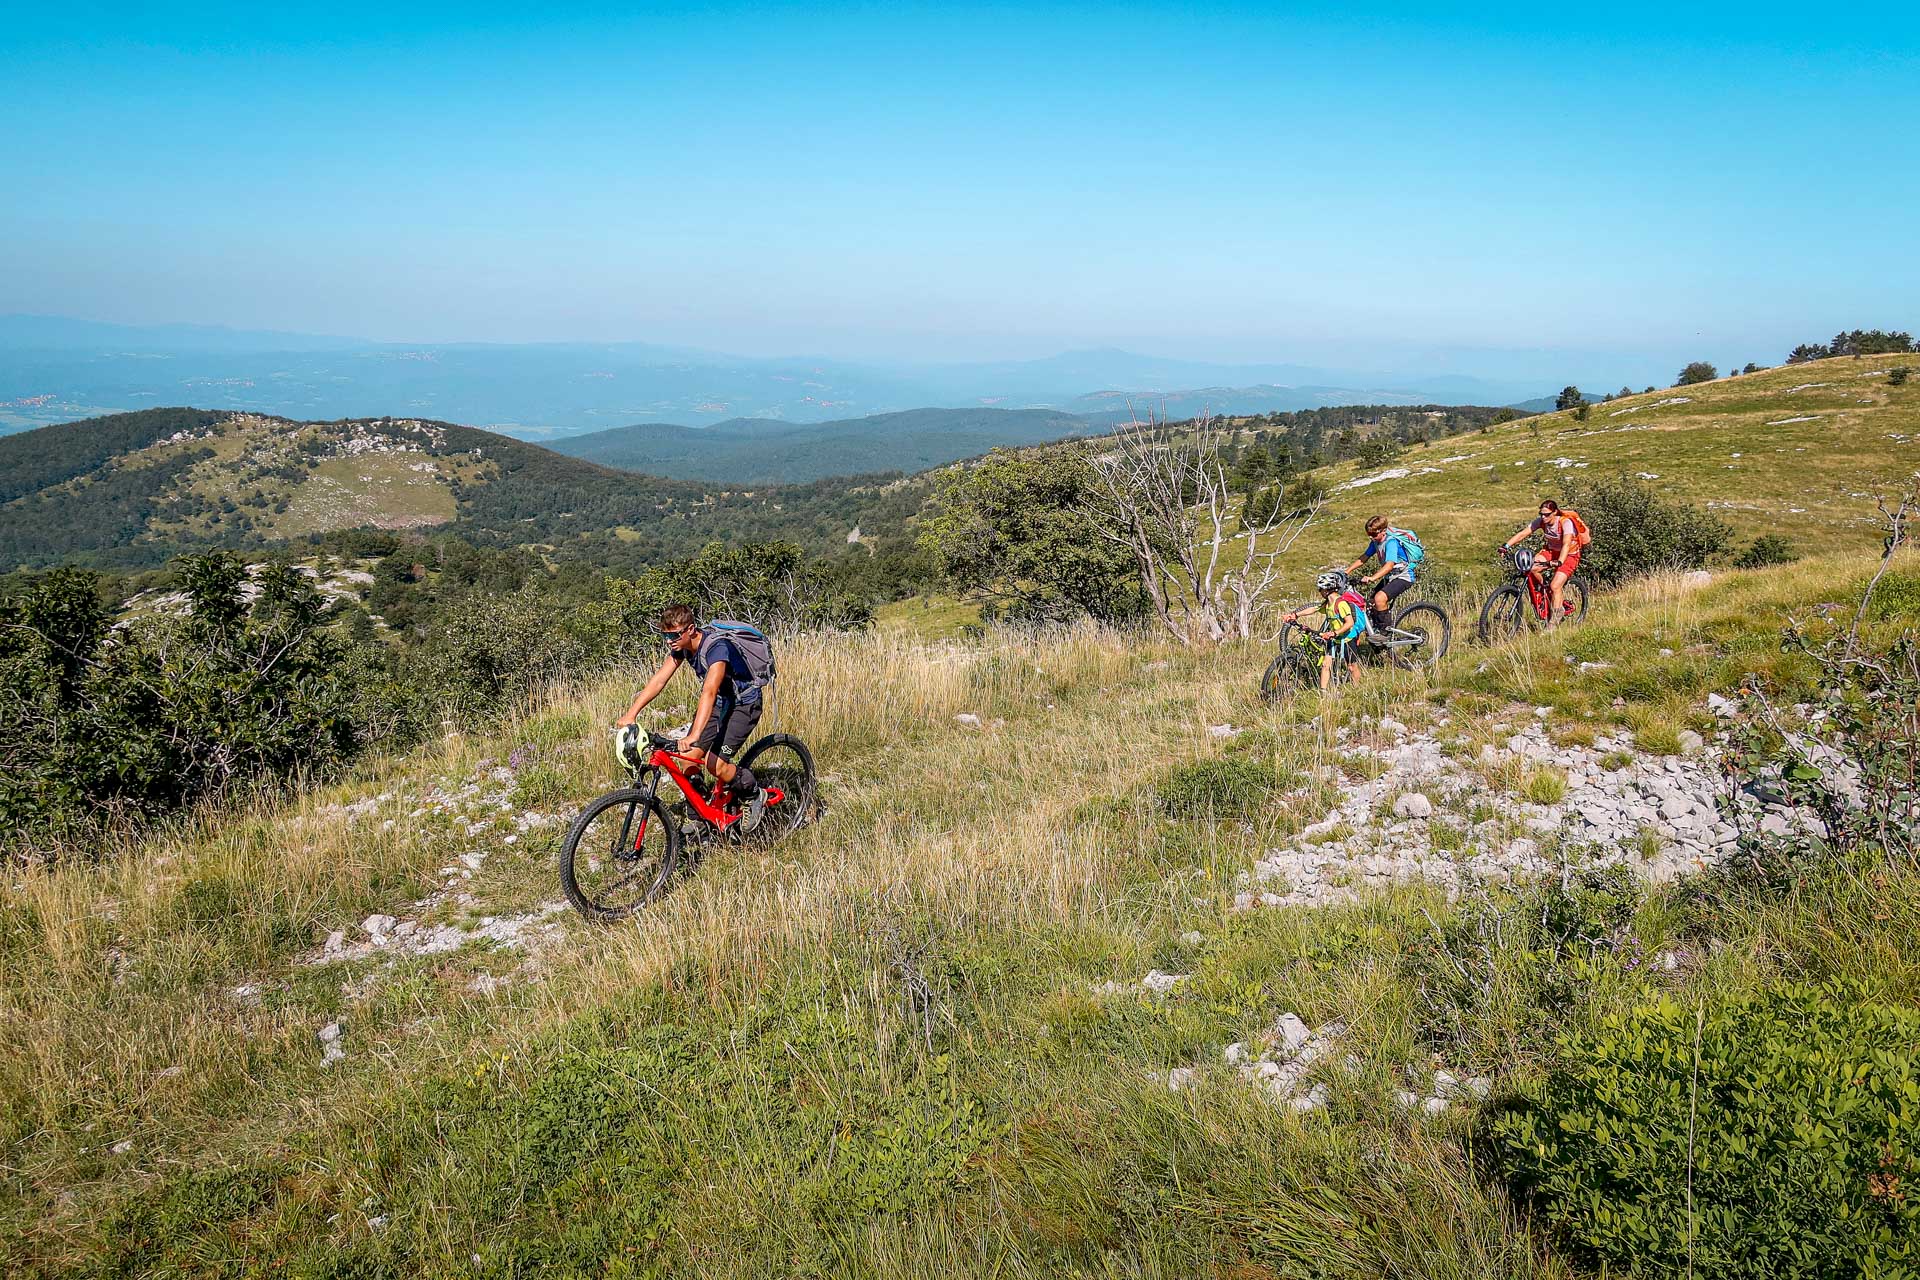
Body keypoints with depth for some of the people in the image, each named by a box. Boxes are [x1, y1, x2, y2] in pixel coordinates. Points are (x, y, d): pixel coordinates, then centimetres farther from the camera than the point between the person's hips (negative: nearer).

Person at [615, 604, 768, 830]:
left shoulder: (717, 646, -33)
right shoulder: (681, 644, -9)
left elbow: (709, 692, -44)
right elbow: (659, 680, -10)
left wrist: (694, 737, -53)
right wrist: (631, 714, -20)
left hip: (743, 703, -7)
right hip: (718, 700, 7)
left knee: (716, 764, -19)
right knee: (690, 757, -7)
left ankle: (754, 794, 7)